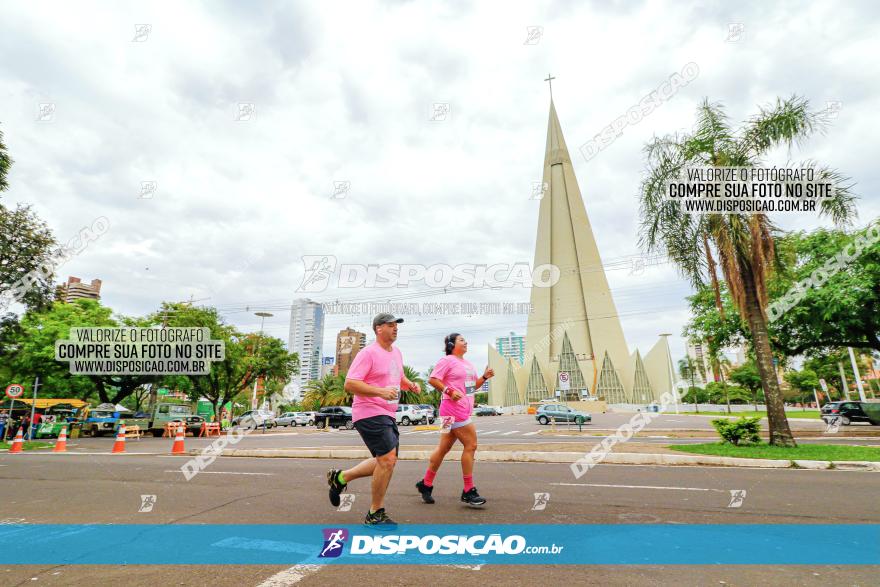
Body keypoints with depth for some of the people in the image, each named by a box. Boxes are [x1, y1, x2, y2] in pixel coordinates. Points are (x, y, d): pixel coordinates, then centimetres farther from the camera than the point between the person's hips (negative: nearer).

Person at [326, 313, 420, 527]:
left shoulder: (396, 352, 14)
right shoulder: (368, 353, -13)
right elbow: (350, 384, -20)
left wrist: (410, 385, 6)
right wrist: (381, 392, -27)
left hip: (387, 415, 10)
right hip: (370, 413, -9)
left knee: (387, 462, 15)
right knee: (387, 460, -11)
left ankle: (340, 477, 30)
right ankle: (375, 514, 8)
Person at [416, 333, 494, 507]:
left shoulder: (468, 364, 19)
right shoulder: (447, 361, -8)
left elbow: (474, 385, 23)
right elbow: (432, 380, -13)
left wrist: (484, 377, 6)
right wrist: (449, 391, -21)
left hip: (464, 412, 9)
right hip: (454, 410, -9)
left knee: (444, 448, 13)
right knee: (471, 445, -7)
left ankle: (426, 484, 23)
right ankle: (468, 491, 3)